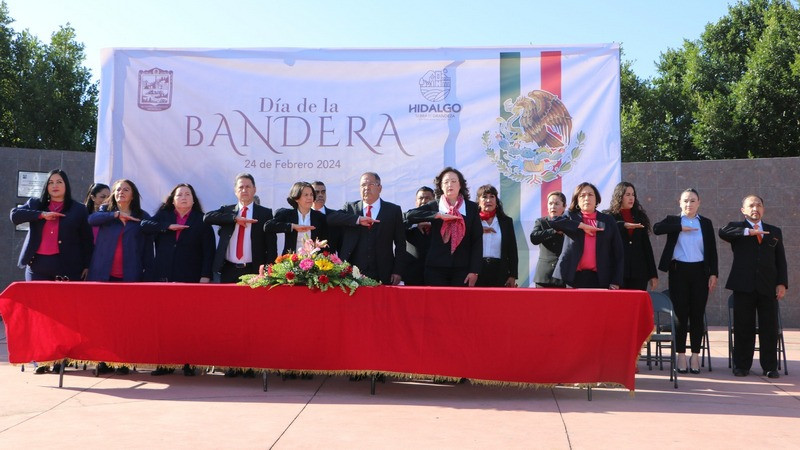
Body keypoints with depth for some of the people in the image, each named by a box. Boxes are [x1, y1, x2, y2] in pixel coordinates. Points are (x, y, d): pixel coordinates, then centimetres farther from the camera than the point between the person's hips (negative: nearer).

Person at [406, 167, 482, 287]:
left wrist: (474, 271, -4)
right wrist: (438, 215, -15)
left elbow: (477, 240, 3)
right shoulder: (434, 206, 8)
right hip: (436, 267, 0)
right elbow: (409, 215, -7)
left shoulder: (472, 207, 8)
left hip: (462, 268, 0)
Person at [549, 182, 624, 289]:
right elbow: (551, 221, -9)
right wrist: (581, 225, -9)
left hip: (600, 279, 1)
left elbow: (618, 252, 10)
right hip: (574, 277, -1)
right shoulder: (571, 217, 12)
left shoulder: (608, 220, 13)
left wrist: (616, 282, 1)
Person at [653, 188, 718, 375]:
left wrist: (713, 273, -1)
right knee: (680, 314, 0)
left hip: (700, 272, 1)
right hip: (678, 271, -1)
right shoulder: (673, 221, 6)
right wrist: (681, 227, -15)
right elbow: (656, 228, -15)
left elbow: (712, 250, 7)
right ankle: (681, 355, 7)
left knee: (697, 314, 3)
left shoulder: (706, 223, 10)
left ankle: (695, 355, 11)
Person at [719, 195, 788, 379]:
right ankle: (742, 365, 11)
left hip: (768, 287, 2)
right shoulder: (737, 228, 8)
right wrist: (748, 231, -20)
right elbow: (723, 232, -16)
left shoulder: (774, 231, 16)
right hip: (744, 286, -2)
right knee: (743, 328, 2)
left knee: (769, 328, 2)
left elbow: (781, 260, 13)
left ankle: (770, 367, 10)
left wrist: (782, 283, 2)